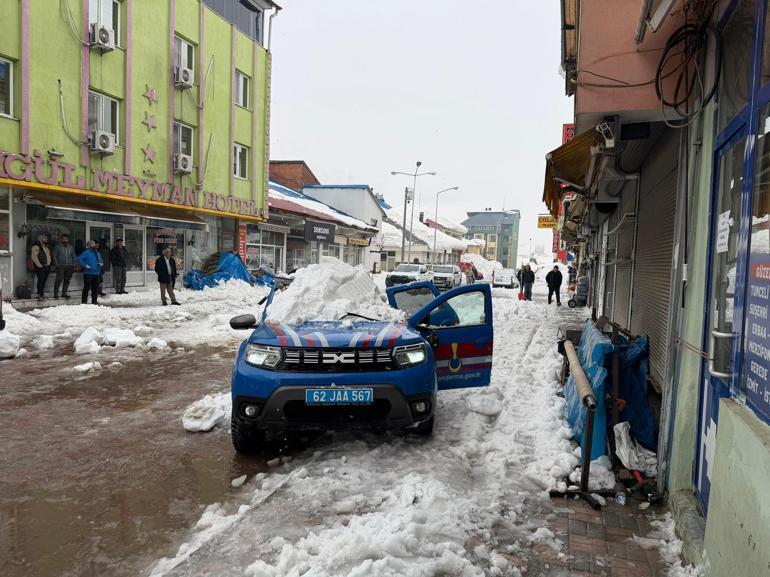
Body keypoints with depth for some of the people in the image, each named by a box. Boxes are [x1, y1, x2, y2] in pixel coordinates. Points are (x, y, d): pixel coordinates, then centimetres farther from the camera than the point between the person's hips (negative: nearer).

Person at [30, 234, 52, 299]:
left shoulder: (46, 247, 18)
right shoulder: (36, 246, -7)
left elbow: (49, 256, 24)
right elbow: (34, 257, -14)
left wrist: (49, 264, 11)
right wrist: (39, 266, -18)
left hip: (47, 267, 8)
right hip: (40, 267, -8)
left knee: (44, 281, 7)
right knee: (41, 280, -12)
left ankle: (42, 294, 12)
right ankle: (39, 295, -10)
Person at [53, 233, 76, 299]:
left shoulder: (71, 247, 16)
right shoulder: (57, 247, 6)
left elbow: (74, 256, 19)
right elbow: (54, 256, 3)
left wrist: (73, 265, 7)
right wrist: (56, 264, -8)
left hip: (69, 266, 4)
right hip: (60, 266, -4)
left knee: (67, 280, 4)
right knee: (59, 280, -10)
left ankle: (64, 293, 11)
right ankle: (55, 293, -7)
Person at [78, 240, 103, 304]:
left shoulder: (97, 253, 16)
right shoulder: (86, 252, -6)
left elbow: (101, 260, 28)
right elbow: (79, 259, -13)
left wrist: (101, 263, 6)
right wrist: (85, 265, -18)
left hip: (96, 273, 7)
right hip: (88, 273, -7)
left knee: (95, 288, 10)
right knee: (87, 287, -5)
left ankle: (94, 300, 18)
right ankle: (84, 301, 0)